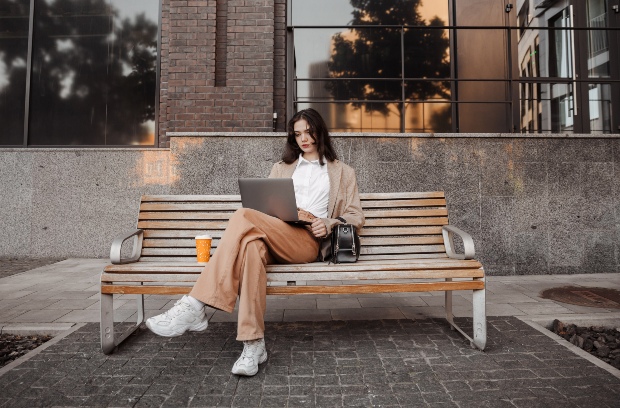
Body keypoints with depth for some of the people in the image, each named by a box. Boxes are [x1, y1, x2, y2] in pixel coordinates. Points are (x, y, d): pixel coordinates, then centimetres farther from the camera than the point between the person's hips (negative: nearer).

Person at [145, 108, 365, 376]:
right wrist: (262, 222, -1)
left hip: (309, 241, -3)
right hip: (275, 238, 3)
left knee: (244, 217, -31)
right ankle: (254, 344, -36)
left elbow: (356, 218, 17)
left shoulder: (342, 172, 25)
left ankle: (195, 307, -35)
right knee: (252, 244, -38)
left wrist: (329, 224, -4)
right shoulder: (282, 168, 32)